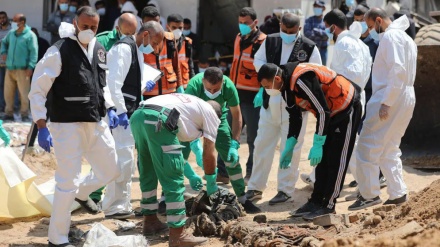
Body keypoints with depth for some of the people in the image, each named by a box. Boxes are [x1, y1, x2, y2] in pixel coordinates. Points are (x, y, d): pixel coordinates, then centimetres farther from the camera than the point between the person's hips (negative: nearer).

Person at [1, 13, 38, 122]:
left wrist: (30, 67, -17)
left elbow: (34, 52, -10)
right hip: (9, 68, 6)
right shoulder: (11, 33, 11)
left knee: (24, 93, -3)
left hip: (22, 69, -6)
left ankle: (25, 115, 6)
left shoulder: (30, 35, -7)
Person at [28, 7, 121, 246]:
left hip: (96, 123, 7)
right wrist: (41, 127, -17)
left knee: (111, 170, 15)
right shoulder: (59, 52, -12)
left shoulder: (99, 50, 9)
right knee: (67, 182, -5)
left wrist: (109, 108, 8)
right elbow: (37, 91, -12)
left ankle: (82, 193, 46)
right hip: (68, 126, -7)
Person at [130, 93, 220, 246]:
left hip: (137, 116, 8)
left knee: (148, 174, 24)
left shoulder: (189, 103, 40)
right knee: (174, 181, -1)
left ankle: (150, 221, 35)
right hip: (158, 120, -8)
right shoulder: (210, 112, 20)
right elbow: (209, 153, 15)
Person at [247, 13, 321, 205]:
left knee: (290, 148, 1)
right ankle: (255, 187, 18)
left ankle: (286, 189, 11)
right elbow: (258, 60, 13)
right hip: (270, 101, 4)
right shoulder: (270, 41, 3)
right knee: (262, 145, 8)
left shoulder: (310, 48, -7)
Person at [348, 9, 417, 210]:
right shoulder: (406, 38, 20)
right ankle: (398, 193, 15)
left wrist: (386, 103, -22)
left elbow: (397, 70, -21)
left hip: (390, 98, -10)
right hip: (406, 98, 10)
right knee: (389, 149, 15)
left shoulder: (390, 36, -11)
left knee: (368, 146, -6)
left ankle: (369, 194, -4)